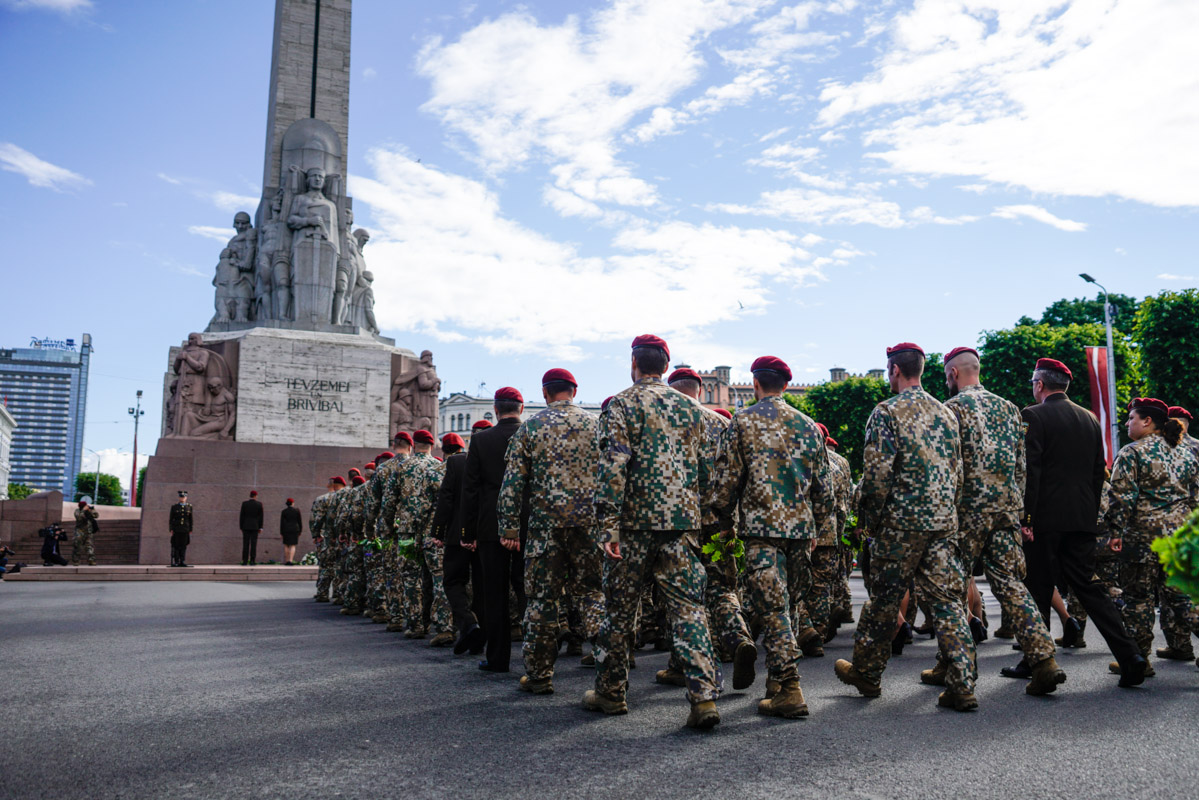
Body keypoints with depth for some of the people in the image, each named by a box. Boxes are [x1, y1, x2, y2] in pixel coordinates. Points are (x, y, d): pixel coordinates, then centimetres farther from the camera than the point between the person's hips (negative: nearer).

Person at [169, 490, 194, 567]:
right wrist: (171, 530, -5)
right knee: (176, 545, -1)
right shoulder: (174, 507, 4)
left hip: (185, 529, 1)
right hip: (176, 529, -1)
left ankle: (182, 562, 3)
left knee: (184, 546, 1)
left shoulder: (189, 507, 7)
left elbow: (191, 519, 8)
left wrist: (190, 530, 5)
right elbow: (171, 519, 3)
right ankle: (176, 562, 1)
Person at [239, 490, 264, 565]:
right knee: (253, 544, 0)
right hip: (255, 527, 0)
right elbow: (261, 516, 0)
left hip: (246, 526, 0)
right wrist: (260, 528, 6)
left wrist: (241, 527, 6)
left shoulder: (244, 503, -1)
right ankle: (252, 561, -3)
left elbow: (242, 516, -1)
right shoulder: (259, 504, -1)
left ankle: (245, 561, -2)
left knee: (245, 544, 1)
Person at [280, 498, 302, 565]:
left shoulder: (283, 511, -1)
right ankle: (291, 560, -13)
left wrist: (281, 532, 3)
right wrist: (300, 530, 12)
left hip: (286, 530, 1)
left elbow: (282, 522, -1)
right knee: (293, 546, 0)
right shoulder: (297, 511, -1)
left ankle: (286, 561, 10)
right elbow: (300, 521, 3)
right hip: (295, 529, -1)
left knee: (286, 545, 10)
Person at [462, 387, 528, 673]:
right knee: (526, 587, 8)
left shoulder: (480, 439, -2)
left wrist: (469, 532, 4)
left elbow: (470, 488, -1)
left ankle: (498, 657, 9)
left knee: (495, 593, 5)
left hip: (492, 526, -1)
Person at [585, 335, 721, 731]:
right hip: (684, 522, 4)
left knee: (620, 610, 9)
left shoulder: (620, 405, -4)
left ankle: (610, 693, 22)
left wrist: (608, 525, -14)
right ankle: (704, 696, -7)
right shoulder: (690, 408, 11)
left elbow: (613, 468, -13)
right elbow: (705, 469, 14)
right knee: (689, 609, 2)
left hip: (635, 523, -3)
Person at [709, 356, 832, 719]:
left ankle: (789, 691, -5)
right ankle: (779, 679, 26)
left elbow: (727, 476, -4)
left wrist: (725, 520, 11)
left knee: (773, 610, -3)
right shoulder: (807, 425, 11)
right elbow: (824, 484, 13)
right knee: (787, 602, 17)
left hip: (761, 526, -5)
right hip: (800, 527, 5)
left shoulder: (744, 420, -2)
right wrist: (816, 526, 23)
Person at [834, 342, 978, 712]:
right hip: (944, 522, 6)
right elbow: (957, 473, 15)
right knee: (948, 601, 5)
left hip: (901, 522, -5)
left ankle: (867, 673, 23)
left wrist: (867, 521, -4)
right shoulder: (946, 414, 12)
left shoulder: (887, 411, -9)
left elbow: (876, 474, -14)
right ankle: (962, 686, 2)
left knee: (885, 600, 7)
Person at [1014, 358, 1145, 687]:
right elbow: (1099, 472, 14)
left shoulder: (1033, 416, -8)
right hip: (1083, 520, 6)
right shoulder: (1090, 419, 12)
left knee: (1038, 588, 3)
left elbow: (1030, 470, -15)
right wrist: (1091, 516, 19)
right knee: (1087, 586, 10)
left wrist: (1025, 518, -14)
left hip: (1045, 518, -6)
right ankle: (1129, 655, 2)